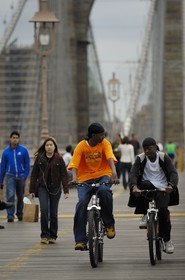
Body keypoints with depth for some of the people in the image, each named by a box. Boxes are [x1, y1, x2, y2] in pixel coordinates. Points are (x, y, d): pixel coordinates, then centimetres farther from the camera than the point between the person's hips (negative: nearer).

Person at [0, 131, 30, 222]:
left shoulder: (24, 150, -1)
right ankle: (10, 216, -16)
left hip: (21, 176, 1)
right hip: (10, 176, -1)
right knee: (10, 195, -15)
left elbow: (27, 164, 3)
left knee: (20, 197, 12)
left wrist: (25, 176, -8)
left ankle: (20, 214, 28)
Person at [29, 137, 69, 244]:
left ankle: (53, 236, 13)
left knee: (53, 212, 3)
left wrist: (66, 190, -7)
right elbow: (34, 174, 7)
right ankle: (45, 234, -9)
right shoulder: (39, 158, 4)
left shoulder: (59, 159, 1)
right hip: (42, 187, 0)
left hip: (55, 188, 0)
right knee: (44, 209, -15)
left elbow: (64, 175, 0)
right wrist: (32, 190, 3)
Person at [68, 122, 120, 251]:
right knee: (82, 203, -21)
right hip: (86, 178, 0)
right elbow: (74, 164, -15)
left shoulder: (105, 143, -4)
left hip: (103, 175, 0)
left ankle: (109, 224, -14)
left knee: (104, 191, -35)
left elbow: (110, 158, -20)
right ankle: (80, 240, -17)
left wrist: (114, 173, -39)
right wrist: (75, 177, -36)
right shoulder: (81, 146, -6)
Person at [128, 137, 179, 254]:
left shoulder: (163, 157, -1)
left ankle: (167, 240, -8)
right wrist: (134, 186, -32)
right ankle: (146, 215, -20)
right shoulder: (140, 158, 0)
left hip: (162, 189, -1)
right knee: (144, 184, -35)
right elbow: (133, 173, -11)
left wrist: (171, 185, -31)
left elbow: (173, 173, -10)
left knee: (163, 209, -25)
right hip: (147, 187, 1)